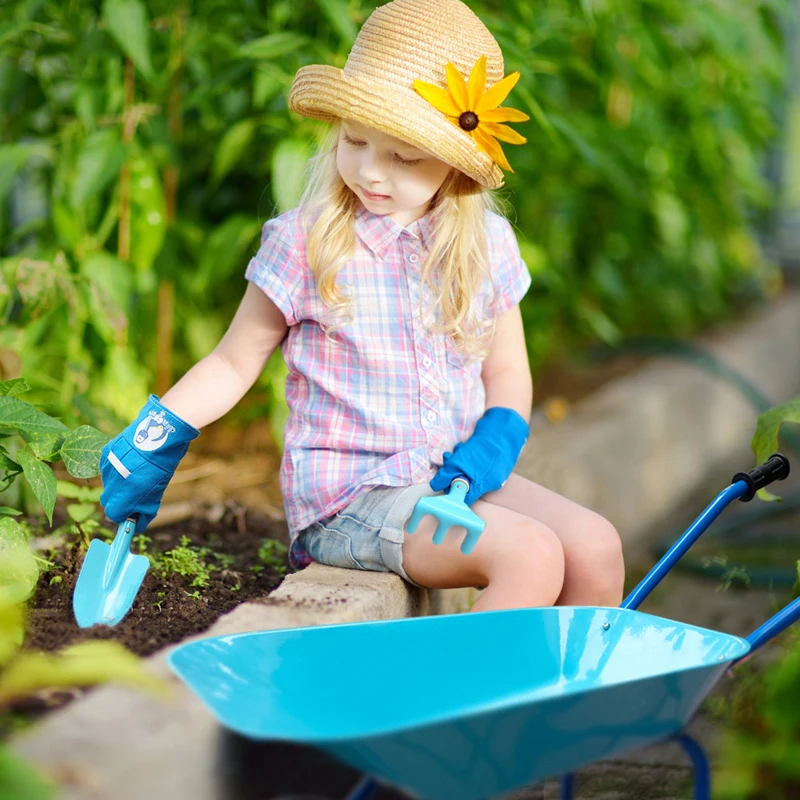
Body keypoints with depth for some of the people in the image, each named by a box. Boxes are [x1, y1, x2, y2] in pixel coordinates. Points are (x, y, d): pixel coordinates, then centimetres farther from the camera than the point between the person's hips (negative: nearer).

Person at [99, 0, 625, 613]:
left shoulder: (486, 245, 5)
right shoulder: (306, 243, -6)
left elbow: (507, 373, 14)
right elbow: (234, 362, 5)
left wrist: (493, 444, -6)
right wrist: (152, 444, -3)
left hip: (453, 475, 5)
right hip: (348, 494, -5)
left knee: (597, 549, -12)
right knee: (531, 556, -26)